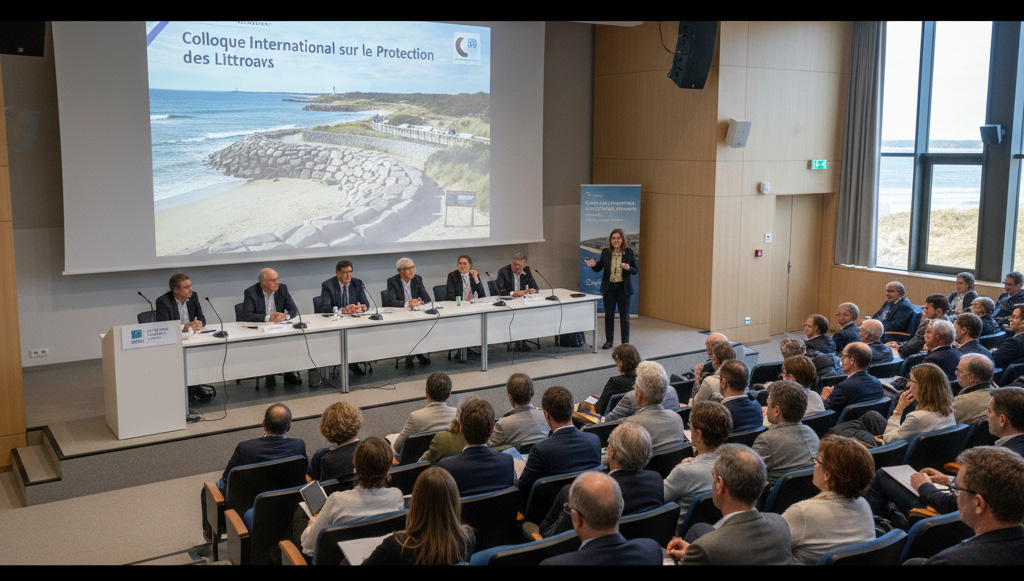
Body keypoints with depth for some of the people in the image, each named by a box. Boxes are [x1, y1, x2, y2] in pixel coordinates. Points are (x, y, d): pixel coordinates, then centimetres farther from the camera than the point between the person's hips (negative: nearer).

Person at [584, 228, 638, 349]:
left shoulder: (629, 252, -4)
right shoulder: (605, 252, 1)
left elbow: (635, 271, -1)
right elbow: (599, 268, 5)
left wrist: (628, 268, -22)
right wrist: (594, 265, -17)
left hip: (623, 287, -2)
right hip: (609, 287, 2)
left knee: (624, 315, 5)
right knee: (609, 314, 8)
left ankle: (625, 341, 15)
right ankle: (609, 340, 19)